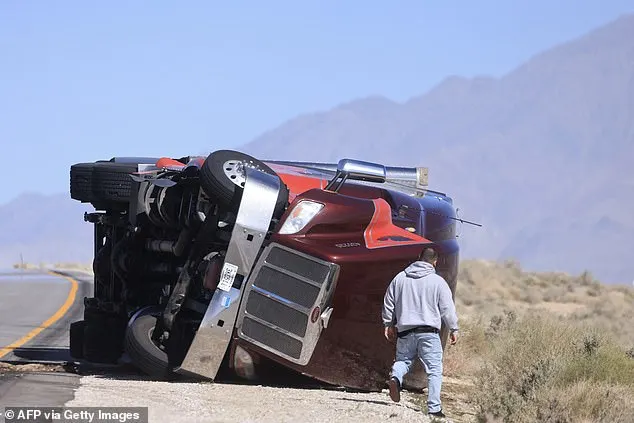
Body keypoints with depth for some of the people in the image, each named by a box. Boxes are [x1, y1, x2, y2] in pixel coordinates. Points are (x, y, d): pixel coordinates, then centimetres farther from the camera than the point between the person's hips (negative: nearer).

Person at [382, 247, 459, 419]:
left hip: (405, 331, 3)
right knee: (434, 370, 1)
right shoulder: (438, 282, -1)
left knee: (403, 360, 21)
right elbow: (447, 308, 1)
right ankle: (434, 408, -5)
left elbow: (388, 303, 15)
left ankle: (395, 378, -12)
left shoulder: (400, 278, 9)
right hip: (429, 332, -3)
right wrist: (453, 329, 13)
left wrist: (388, 324, 27)